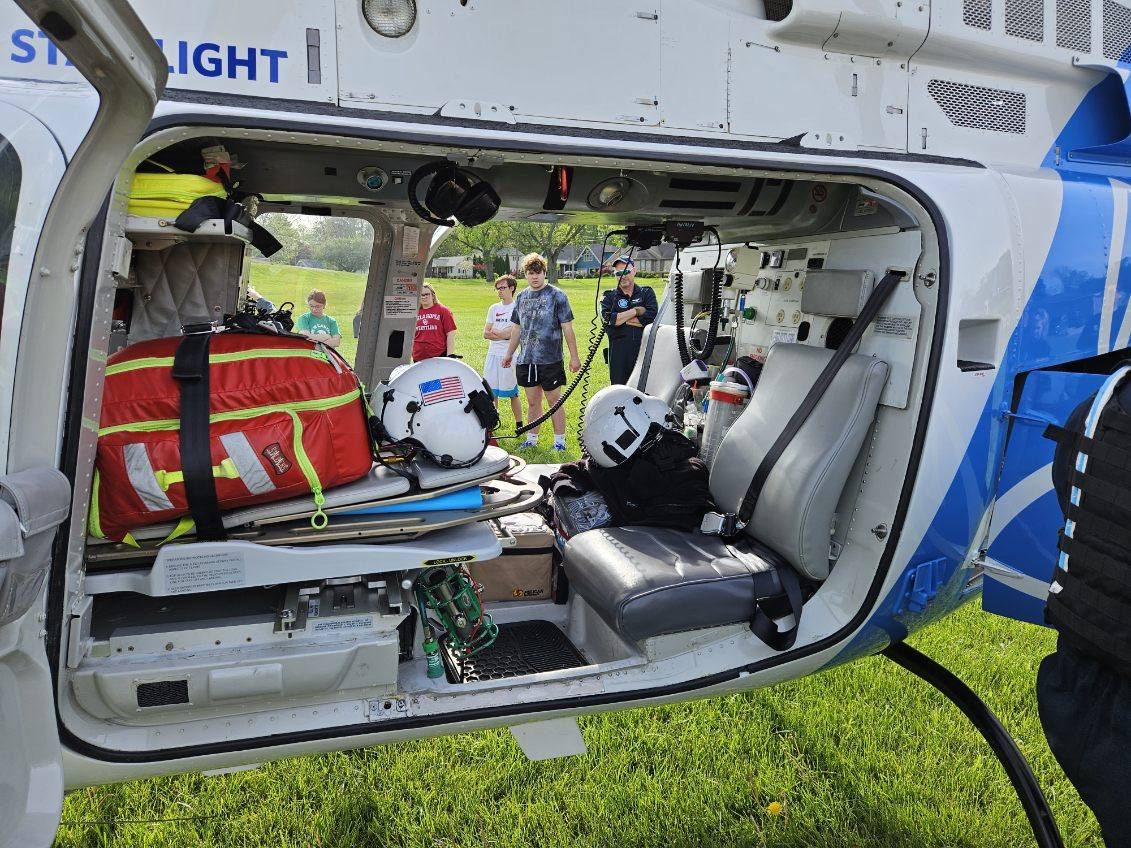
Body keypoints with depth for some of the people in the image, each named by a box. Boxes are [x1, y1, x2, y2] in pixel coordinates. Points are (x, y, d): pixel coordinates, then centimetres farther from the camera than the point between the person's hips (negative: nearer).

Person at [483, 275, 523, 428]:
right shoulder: (494, 308, 14)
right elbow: (486, 334, 9)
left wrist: (495, 331, -3)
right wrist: (504, 335, -6)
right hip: (493, 354, 5)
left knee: (512, 393, -1)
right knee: (491, 392, 6)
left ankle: (519, 424, 9)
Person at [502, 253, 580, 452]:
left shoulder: (556, 295, -4)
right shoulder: (521, 297, 11)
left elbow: (567, 328, -5)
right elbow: (517, 328, 20)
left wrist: (574, 356, -8)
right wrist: (509, 353, 20)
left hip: (550, 359, -5)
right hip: (526, 359, 5)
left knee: (554, 400, 1)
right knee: (532, 401, 14)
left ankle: (559, 440, 9)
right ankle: (532, 438, 24)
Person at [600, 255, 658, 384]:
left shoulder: (647, 293, 11)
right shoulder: (609, 297, 10)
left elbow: (651, 317, -7)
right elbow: (607, 319, -10)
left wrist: (621, 318, -5)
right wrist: (636, 311, -6)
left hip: (644, 354, 0)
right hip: (619, 356, 0)